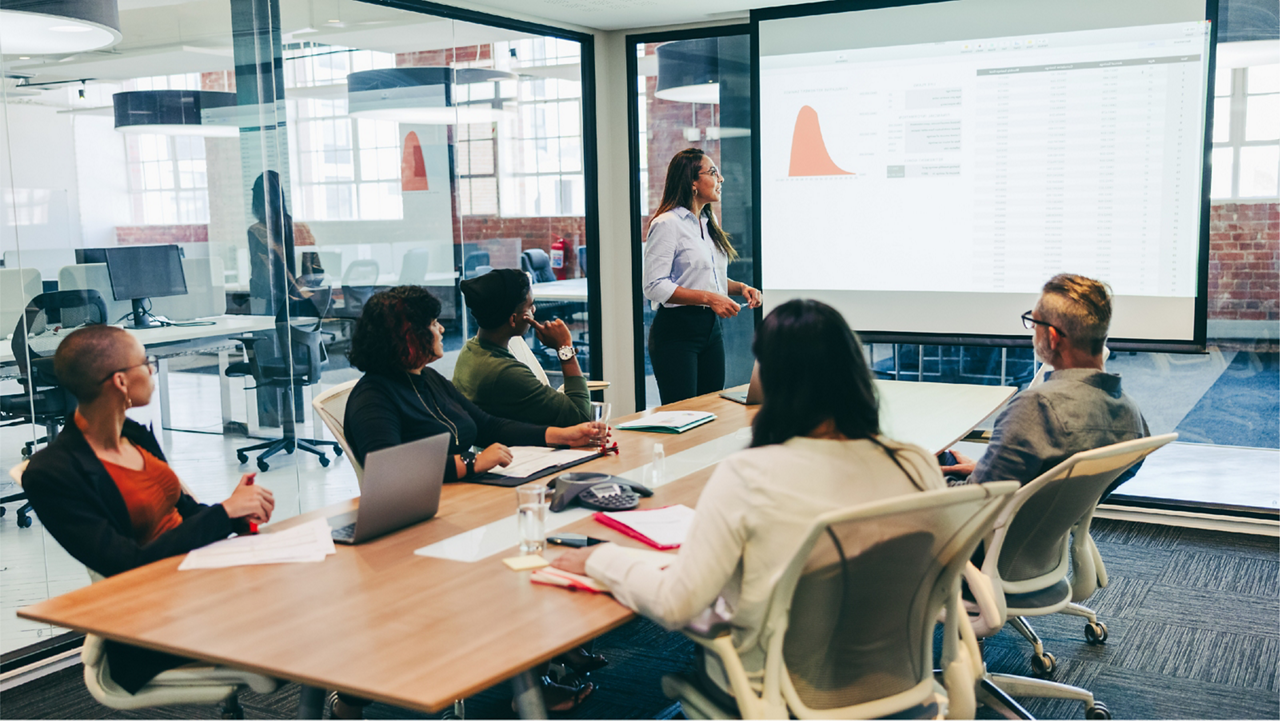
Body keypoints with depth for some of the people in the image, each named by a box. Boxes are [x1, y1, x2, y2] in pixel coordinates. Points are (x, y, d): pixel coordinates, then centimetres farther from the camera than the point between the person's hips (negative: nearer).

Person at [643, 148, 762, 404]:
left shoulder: (710, 222, 15)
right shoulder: (666, 224, -11)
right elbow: (654, 286, -18)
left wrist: (741, 287, 5)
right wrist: (707, 298, -22)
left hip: (711, 328, 8)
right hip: (676, 331, -8)